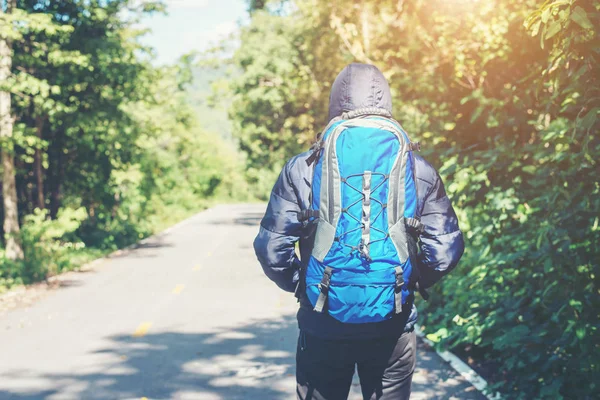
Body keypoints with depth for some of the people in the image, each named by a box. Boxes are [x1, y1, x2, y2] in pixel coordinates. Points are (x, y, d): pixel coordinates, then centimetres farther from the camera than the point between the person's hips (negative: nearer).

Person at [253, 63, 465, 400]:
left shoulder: (303, 169, -6)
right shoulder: (419, 171, -2)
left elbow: (272, 249, -8)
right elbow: (445, 251, -4)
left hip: (323, 327, -1)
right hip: (392, 330, 1)